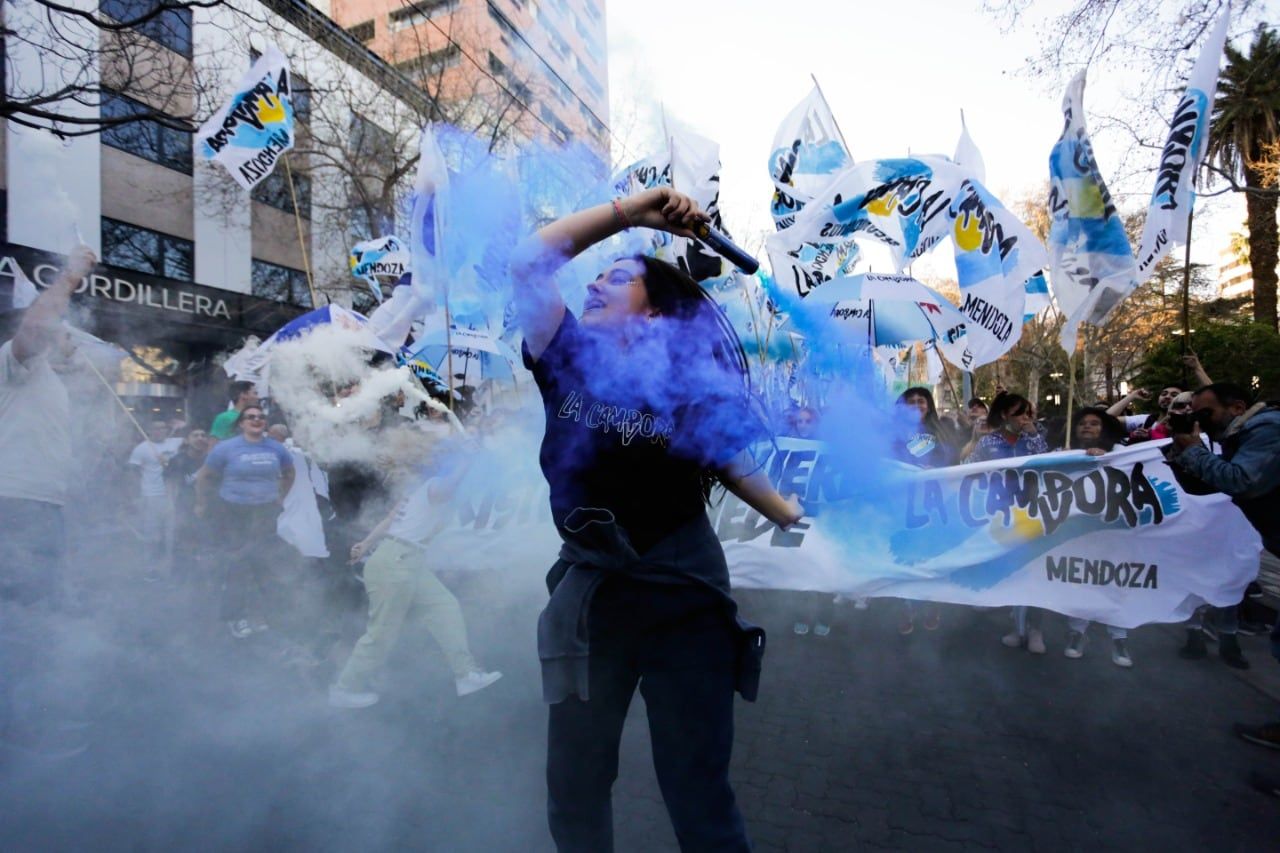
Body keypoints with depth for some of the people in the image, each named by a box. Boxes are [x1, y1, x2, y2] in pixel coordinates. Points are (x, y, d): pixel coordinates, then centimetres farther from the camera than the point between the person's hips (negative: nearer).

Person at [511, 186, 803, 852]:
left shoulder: (689, 383, -4)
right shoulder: (568, 359, -2)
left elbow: (729, 460, 8)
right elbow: (529, 261, -12)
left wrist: (791, 515, 7)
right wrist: (627, 212, -14)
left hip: (685, 596, -2)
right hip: (589, 591, 2)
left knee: (697, 788, 10)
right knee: (574, 784, 18)